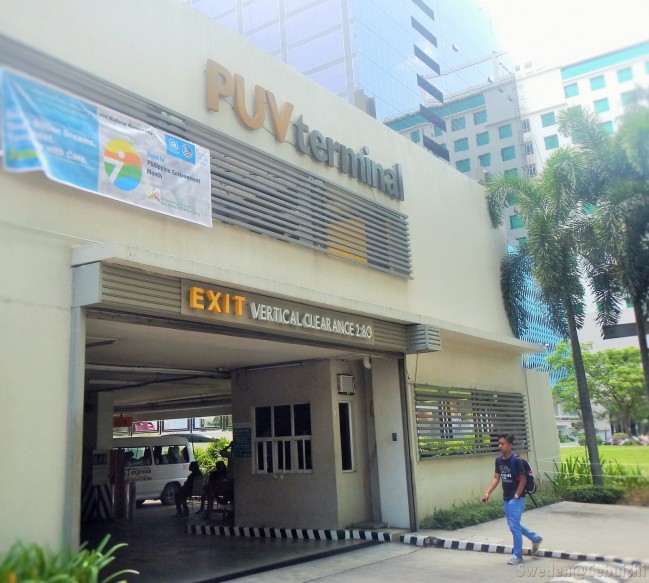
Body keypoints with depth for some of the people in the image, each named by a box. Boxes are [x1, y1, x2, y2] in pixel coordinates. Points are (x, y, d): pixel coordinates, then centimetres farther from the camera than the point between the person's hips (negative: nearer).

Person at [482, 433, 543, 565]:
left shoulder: (516, 460, -18)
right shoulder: (499, 460, 2)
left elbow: (523, 480, -14)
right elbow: (496, 478, 7)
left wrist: (516, 496, -13)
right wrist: (487, 493, -1)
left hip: (517, 498, -7)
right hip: (506, 498, 7)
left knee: (514, 526, -5)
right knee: (514, 525, 17)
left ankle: (517, 555, 9)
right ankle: (535, 538, 39)